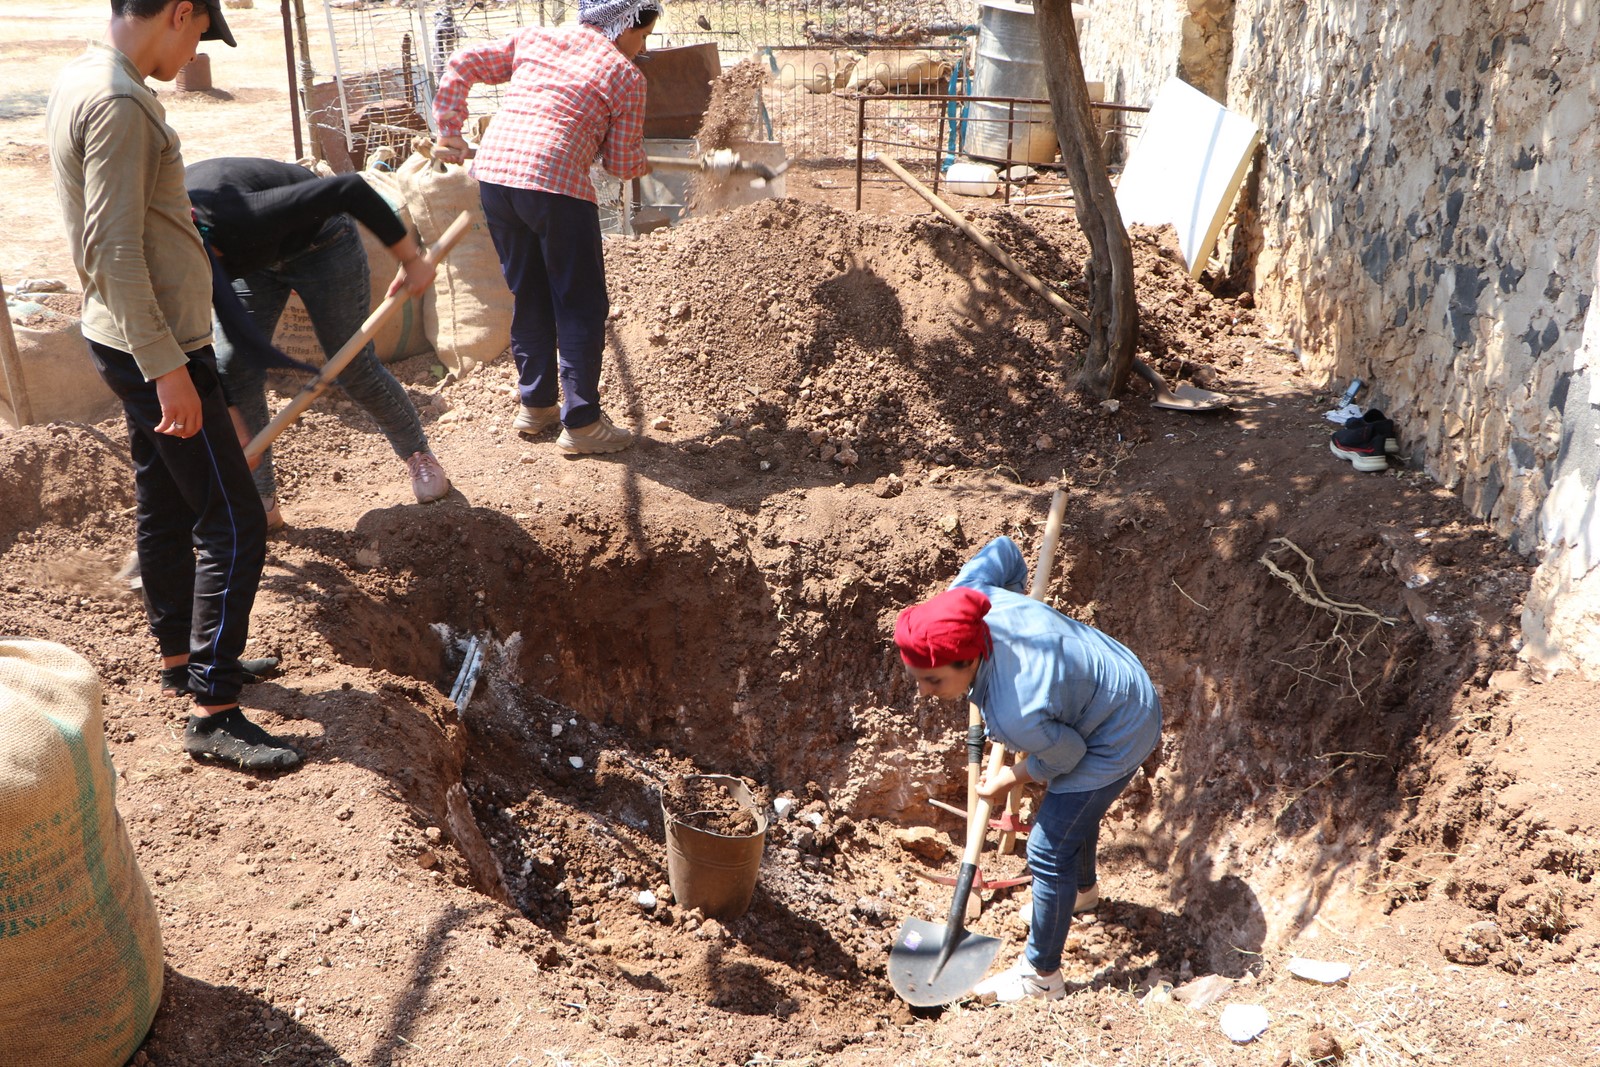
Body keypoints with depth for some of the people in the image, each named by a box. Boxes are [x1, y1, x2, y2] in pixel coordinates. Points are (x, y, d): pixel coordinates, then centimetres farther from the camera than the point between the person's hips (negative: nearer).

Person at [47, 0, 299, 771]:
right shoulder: (117, 104, -20)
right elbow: (117, 252, -25)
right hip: (154, 346, -10)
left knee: (164, 506, 21)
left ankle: (179, 652, 36)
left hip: (130, 341, 10)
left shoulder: (78, 83, 12)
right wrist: (167, 368, -24)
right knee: (234, 526, -7)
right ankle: (213, 713, -4)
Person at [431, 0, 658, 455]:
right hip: (555, 183, -6)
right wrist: (641, 163, 31)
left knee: (527, 295, 18)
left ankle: (535, 405, 28)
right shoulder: (626, 76, 6)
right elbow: (623, 163, 9)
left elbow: (461, 67, 17)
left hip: (493, 171, 6)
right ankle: (581, 423, 6)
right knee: (580, 305, 4)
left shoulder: (533, 39, 20)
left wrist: (450, 134, 21)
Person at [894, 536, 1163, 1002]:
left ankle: (1041, 976, 21)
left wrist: (1006, 781, -4)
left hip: (1117, 737, -9)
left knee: (1049, 851, 1)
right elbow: (1003, 549, -7)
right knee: (1073, 809, 32)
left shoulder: (1017, 714, -44)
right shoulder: (962, 604, -27)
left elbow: (1066, 757, -21)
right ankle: (1084, 889, 62)